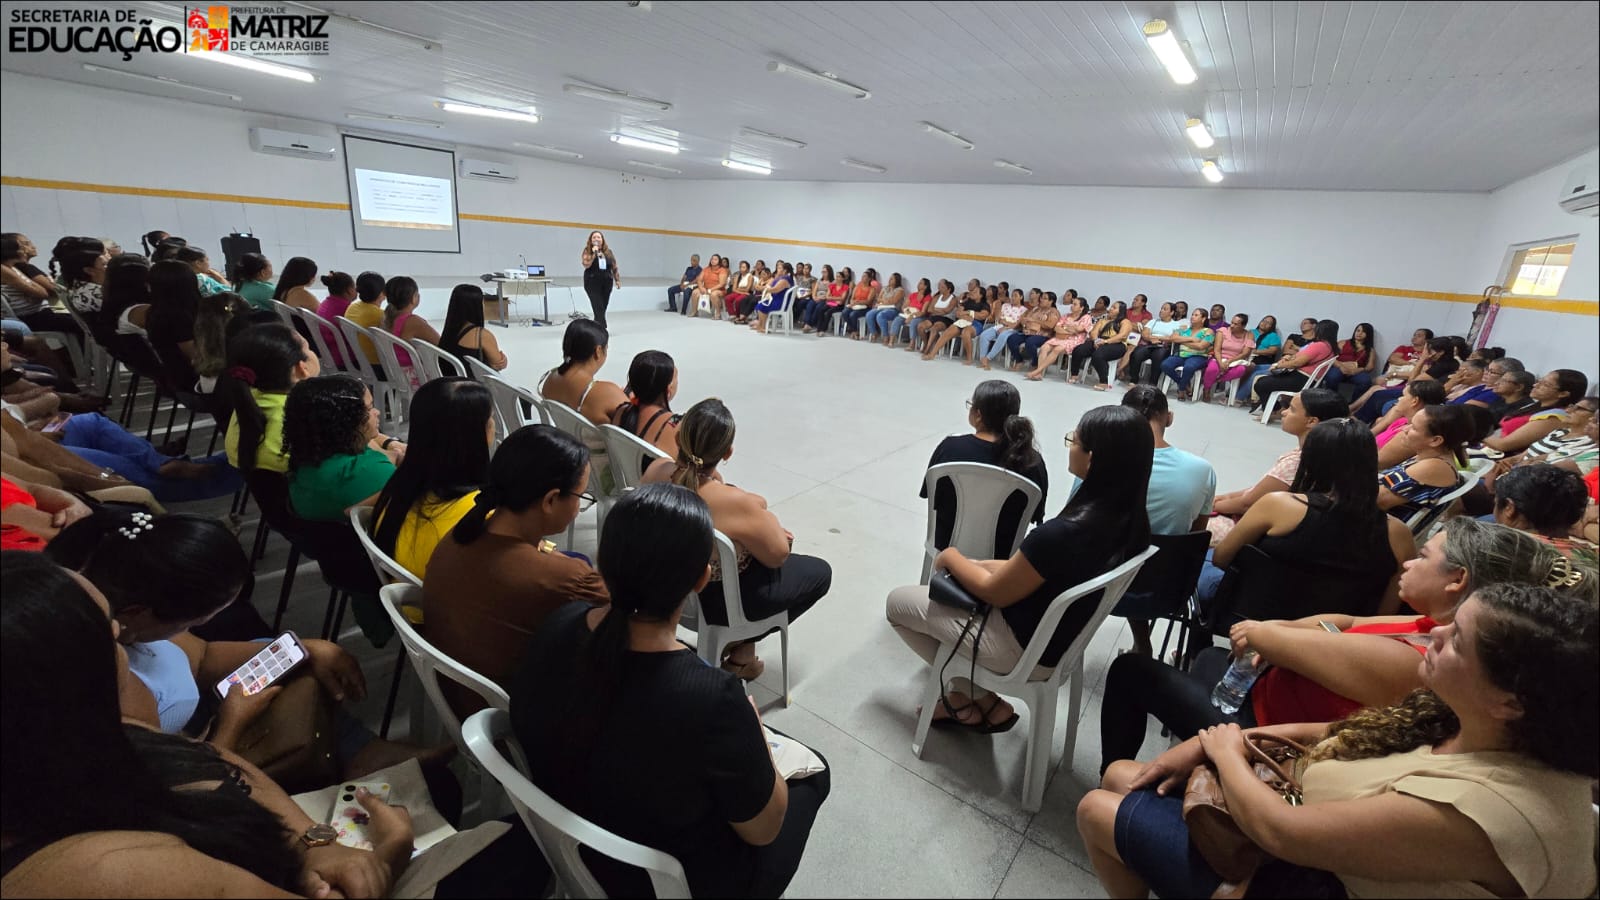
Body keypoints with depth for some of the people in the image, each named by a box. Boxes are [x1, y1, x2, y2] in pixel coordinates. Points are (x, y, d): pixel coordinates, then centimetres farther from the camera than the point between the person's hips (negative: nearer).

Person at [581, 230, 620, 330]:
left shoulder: (608, 251, 10)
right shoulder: (587, 251, 0)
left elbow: (614, 267, 13)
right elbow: (586, 265, -15)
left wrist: (617, 280, 9)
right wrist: (594, 253, -19)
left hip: (607, 283, 4)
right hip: (592, 283, -4)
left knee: (603, 308, 6)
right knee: (598, 308, -13)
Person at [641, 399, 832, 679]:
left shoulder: (655, 471, -16)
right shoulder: (734, 502, -35)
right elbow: (778, 555, -17)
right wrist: (765, 517, 0)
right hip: (718, 599, -7)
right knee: (820, 572, 14)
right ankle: (741, 647, 18)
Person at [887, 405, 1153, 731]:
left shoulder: (1062, 533, -36)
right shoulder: (1128, 518, -10)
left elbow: (995, 592, -20)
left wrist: (951, 556, -3)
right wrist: (979, 564, 1)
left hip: (1023, 647, -8)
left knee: (898, 602, 10)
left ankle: (982, 703, 17)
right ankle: (967, 700, 23)